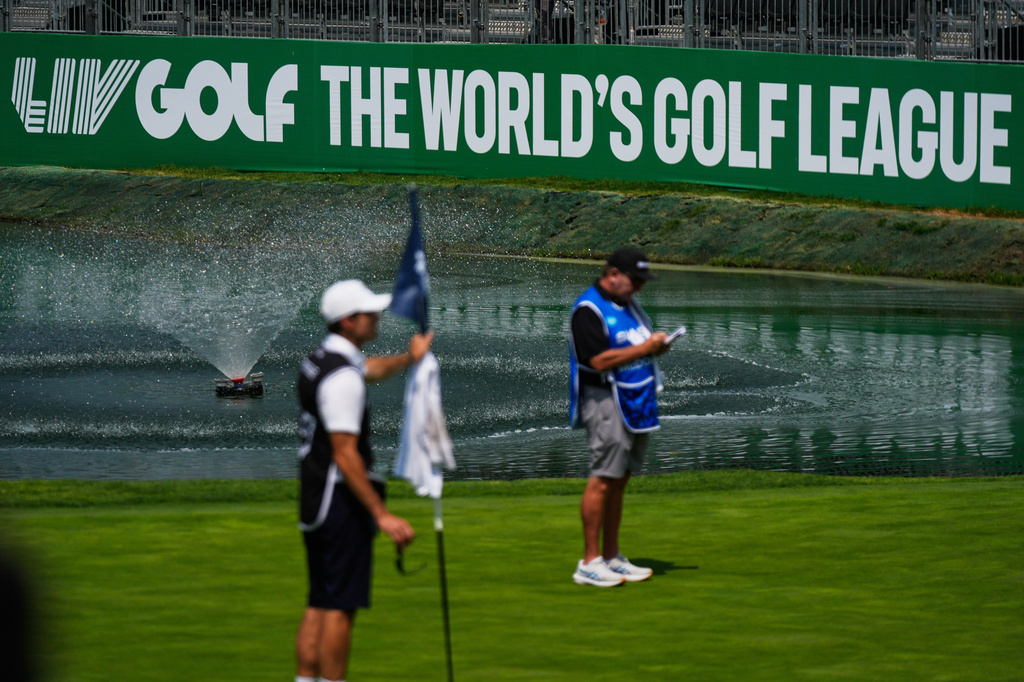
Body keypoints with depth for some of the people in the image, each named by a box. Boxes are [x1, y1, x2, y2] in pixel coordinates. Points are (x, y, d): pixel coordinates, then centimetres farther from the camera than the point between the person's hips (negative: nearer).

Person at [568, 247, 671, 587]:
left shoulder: (628, 304, 18)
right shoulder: (588, 310, -12)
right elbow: (599, 360, -20)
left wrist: (657, 346, 6)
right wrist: (643, 349, -20)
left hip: (635, 403, 9)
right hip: (605, 400, -9)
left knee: (619, 480, 10)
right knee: (603, 480, -11)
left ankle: (611, 557, 15)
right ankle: (590, 563, -8)